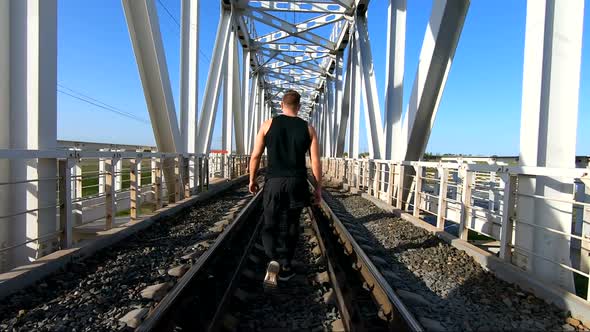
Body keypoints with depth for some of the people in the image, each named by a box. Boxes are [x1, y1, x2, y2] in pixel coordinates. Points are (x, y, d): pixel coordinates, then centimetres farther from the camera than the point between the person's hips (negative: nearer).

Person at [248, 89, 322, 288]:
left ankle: (274, 260, -12)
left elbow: (255, 156, 2)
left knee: (270, 225, 10)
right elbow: (316, 161, 1)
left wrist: (252, 179, 14)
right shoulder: (308, 129, 4)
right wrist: (318, 188, 8)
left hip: (274, 182, -1)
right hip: (297, 183, 1)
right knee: (290, 226, 13)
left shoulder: (268, 124, 2)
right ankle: (285, 268, 21)